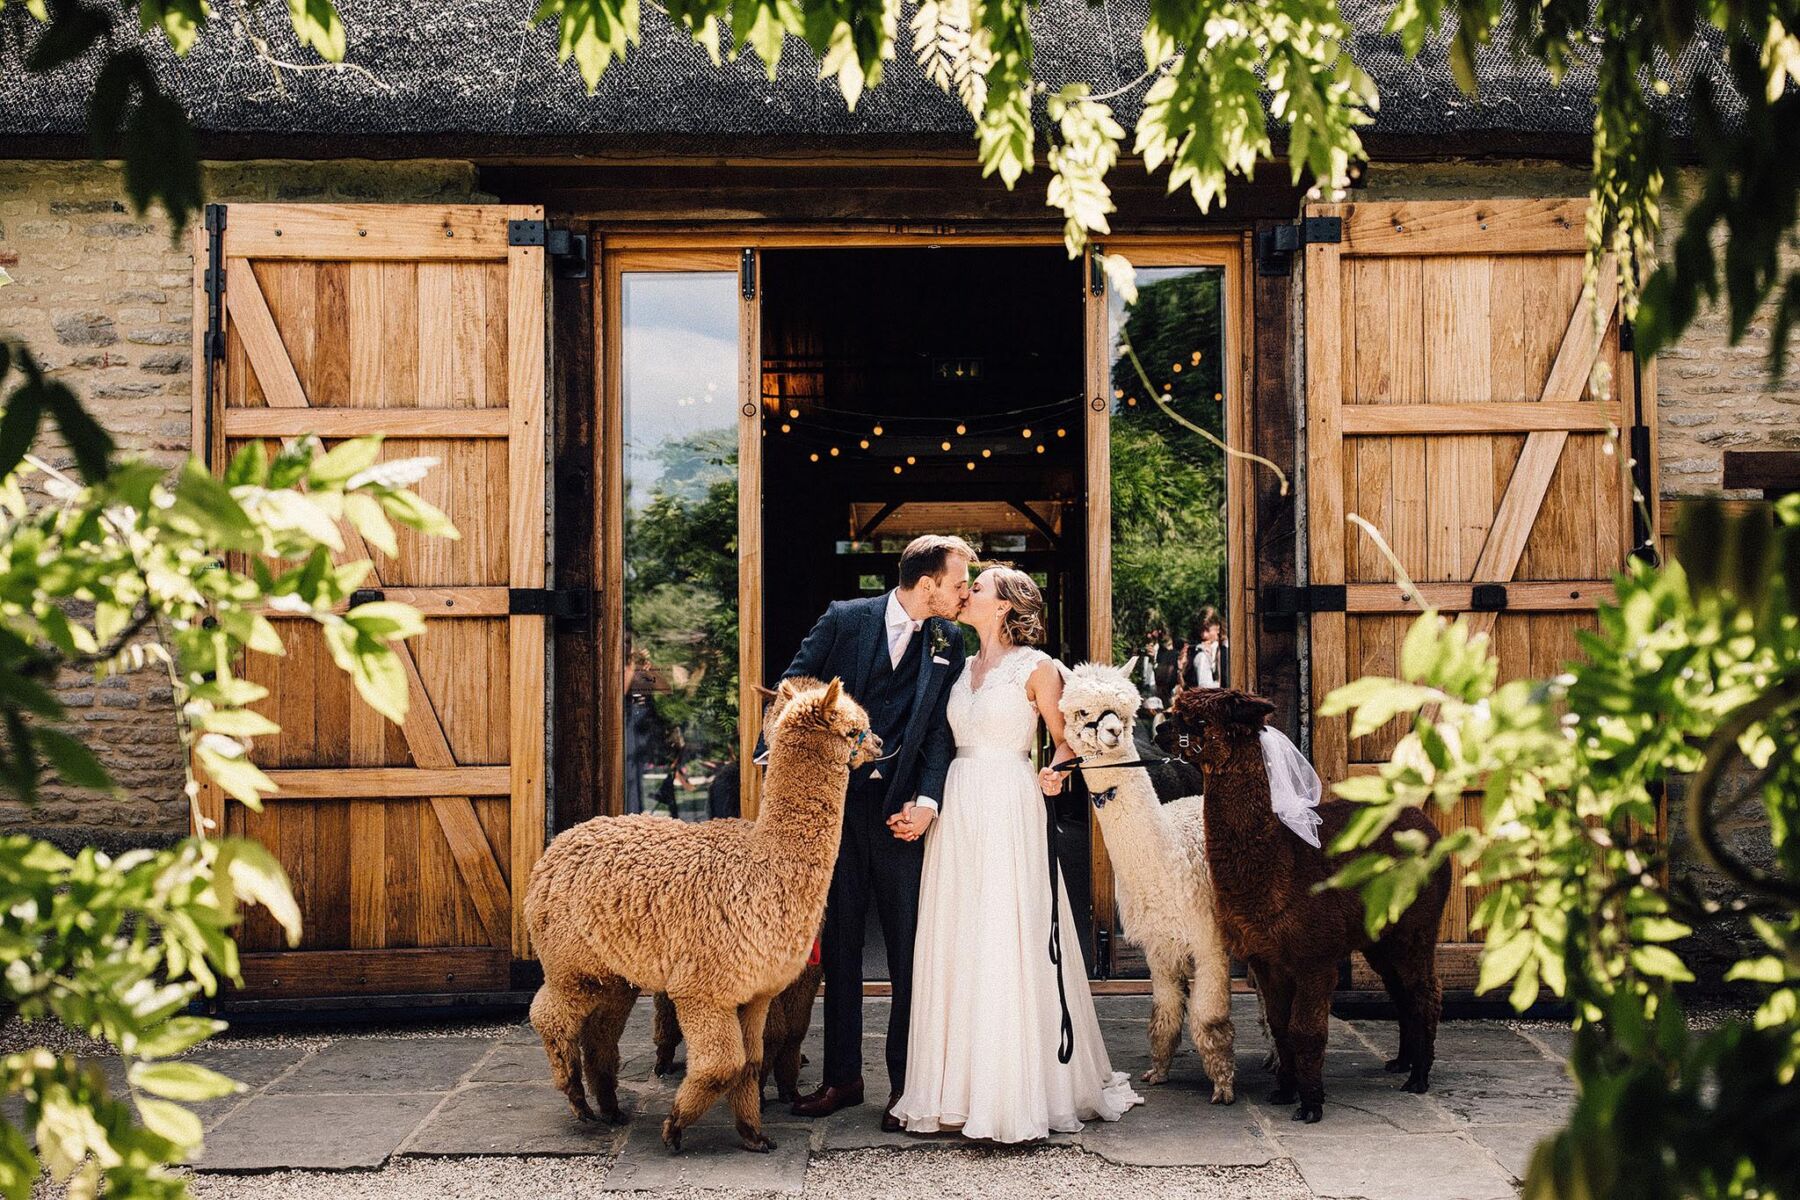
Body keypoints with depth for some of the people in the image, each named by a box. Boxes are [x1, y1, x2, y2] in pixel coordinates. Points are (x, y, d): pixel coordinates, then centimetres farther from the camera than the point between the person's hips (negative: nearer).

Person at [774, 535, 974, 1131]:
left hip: (901, 811, 1)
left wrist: (926, 801, -12)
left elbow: (942, 728, 1)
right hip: (837, 801, 0)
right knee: (839, 942, 8)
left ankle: (904, 1083, 12)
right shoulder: (844, 619, 0)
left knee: (909, 948, 2)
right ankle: (842, 1077, 19)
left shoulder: (949, 641, 6)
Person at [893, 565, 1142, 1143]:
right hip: (958, 808, 6)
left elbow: (1066, 739, 2)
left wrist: (1055, 773, -16)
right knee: (956, 947, 4)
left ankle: (1018, 1091, 1)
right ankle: (961, 1087, 11)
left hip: (1009, 811, -6)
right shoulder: (962, 668, 16)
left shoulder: (1036, 667, -2)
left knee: (1009, 941, -7)